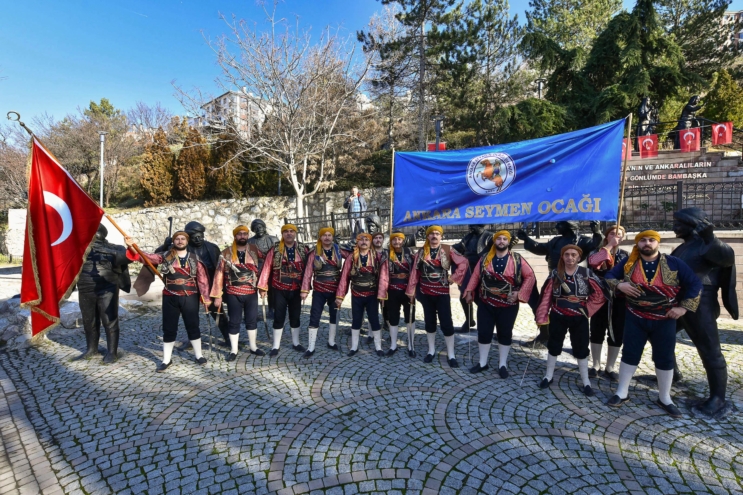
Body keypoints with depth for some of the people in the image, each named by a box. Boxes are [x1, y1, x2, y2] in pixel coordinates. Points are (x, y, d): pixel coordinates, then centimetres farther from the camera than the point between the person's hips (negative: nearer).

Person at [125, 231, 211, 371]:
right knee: (169, 329, 8)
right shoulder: (165, 256, 3)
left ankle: (198, 355, 24)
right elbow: (147, 257, -8)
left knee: (193, 327, 9)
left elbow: (202, 279, 0)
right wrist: (132, 247, -24)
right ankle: (166, 360, 21)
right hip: (170, 298, 1)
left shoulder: (195, 258, 1)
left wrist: (205, 297, -4)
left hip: (190, 297, 0)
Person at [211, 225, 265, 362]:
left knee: (252, 320, 11)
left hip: (251, 293, 1)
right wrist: (217, 296, -5)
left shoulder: (254, 250, 1)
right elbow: (219, 274, -3)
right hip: (233, 294, -1)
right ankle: (233, 350, 19)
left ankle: (253, 347, 26)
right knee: (234, 322, 6)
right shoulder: (226, 253, -3)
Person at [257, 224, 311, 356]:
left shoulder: (303, 249, -1)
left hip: (296, 290, 1)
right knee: (279, 317, 5)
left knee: (295, 316, 13)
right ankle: (276, 346, 17)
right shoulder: (275, 250, -4)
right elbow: (267, 268, -5)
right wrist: (263, 287, -8)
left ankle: (295, 343, 28)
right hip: (279, 289, -1)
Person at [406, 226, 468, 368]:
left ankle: (451, 355, 10)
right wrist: (411, 291, 1)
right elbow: (415, 272, 2)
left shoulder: (448, 250, -4)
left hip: (442, 292, -2)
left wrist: (454, 277, -8)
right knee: (429, 321, 12)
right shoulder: (421, 252, 2)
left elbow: (463, 263, -5)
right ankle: (431, 350, 26)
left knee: (446, 323, -2)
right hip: (425, 292, 2)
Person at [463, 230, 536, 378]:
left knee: (505, 334, 10)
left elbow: (530, 276, -3)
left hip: (508, 306, -2)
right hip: (486, 304, 2)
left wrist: (520, 293, -10)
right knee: (483, 333, 7)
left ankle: (502, 364, 26)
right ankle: (483, 363, 23)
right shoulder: (485, 258, 1)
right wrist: (469, 292, 0)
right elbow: (476, 275, 6)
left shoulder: (517, 259, -5)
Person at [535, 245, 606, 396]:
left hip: (579, 318, 0)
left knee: (581, 349, 10)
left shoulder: (587, 273, -6)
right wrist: (542, 317, -7)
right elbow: (546, 296, -5)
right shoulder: (555, 274, -4)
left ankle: (586, 382, 25)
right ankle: (548, 376, 28)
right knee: (554, 346, 12)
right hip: (558, 317, 1)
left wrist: (587, 309, -5)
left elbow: (599, 294, -1)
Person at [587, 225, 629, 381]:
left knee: (617, 334, 6)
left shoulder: (626, 255, 8)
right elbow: (593, 262, -21)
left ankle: (609, 367, 21)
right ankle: (596, 365, 21)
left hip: (619, 299, 2)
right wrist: (609, 246, -15)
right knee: (597, 332, 7)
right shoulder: (596, 252, 2)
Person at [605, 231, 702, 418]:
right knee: (630, 354, 5)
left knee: (665, 358, 8)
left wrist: (684, 307, -9)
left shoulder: (673, 263, -4)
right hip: (635, 318, 0)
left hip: (665, 319, 0)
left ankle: (665, 398, 26)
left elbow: (695, 284, -1)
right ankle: (622, 392, 18)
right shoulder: (628, 262, -2)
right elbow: (609, 275, 4)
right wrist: (619, 285, -17)